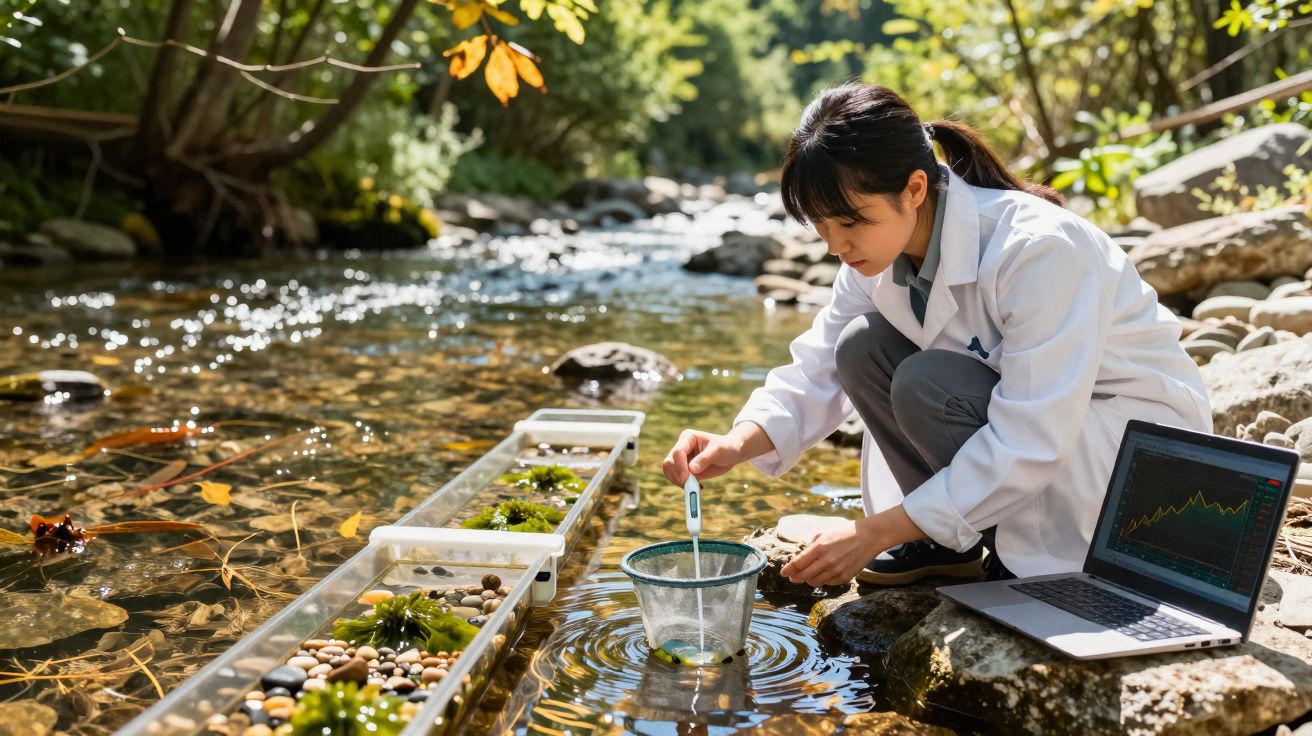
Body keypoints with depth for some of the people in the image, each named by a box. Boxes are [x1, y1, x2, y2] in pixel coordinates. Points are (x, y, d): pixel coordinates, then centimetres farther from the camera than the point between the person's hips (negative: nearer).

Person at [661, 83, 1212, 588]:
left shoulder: (1040, 250, -31)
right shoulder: (883, 249, -8)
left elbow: (1029, 444, -33)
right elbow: (819, 370, -5)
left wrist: (875, 533, -32)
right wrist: (739, 444, -26)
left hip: (1144, 441, -7)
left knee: (924, 384, -28)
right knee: (863, 347, -12)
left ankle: (1031, 559, -7)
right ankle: (955, 543, 1)